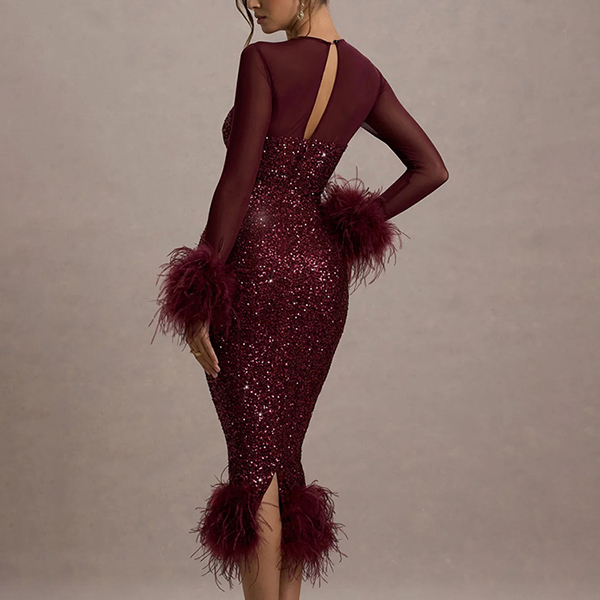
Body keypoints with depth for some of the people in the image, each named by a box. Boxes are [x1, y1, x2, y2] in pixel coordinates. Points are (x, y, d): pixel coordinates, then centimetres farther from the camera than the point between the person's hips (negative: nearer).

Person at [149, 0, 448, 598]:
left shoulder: (264, 61, -12)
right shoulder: (364, 76, 7)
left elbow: (238, 181, -15)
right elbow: (431, 168, 9)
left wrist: (201, 299, -12)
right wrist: (348, 229, 8)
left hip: (253, 265, -7)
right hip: (322, 273, 7)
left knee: (253, 463, -2)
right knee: (283, 457, 15)